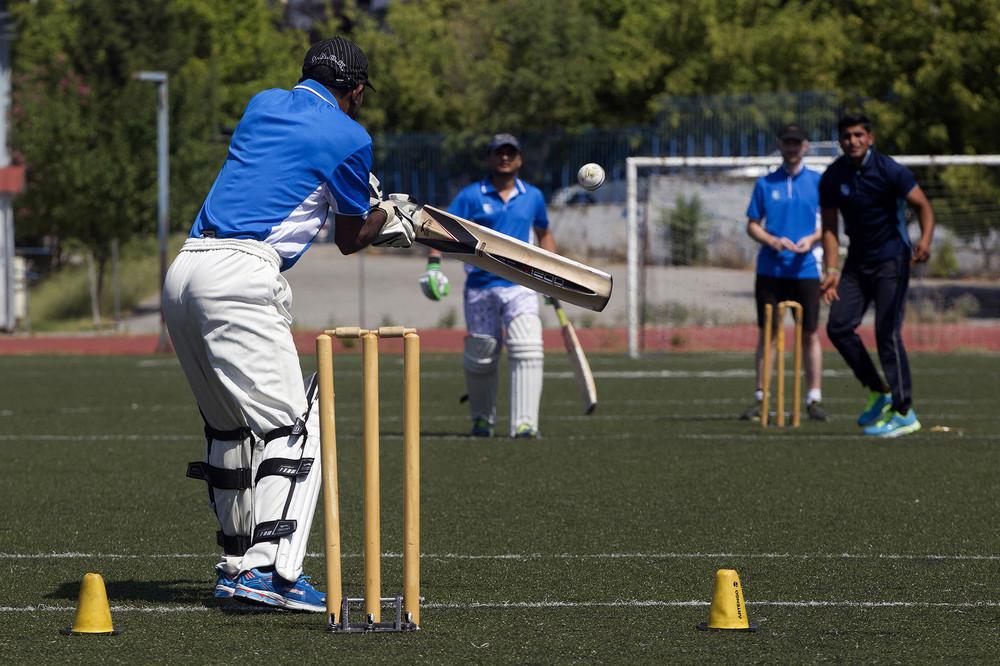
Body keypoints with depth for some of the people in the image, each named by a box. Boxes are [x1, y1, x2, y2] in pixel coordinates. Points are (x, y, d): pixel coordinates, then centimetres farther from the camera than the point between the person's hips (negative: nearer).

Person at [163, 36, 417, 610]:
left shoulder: (263, 105, 23)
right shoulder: (349, 137, 4)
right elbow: (350, 239, 15)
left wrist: (365, 204, 43)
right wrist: (387, 218, 36)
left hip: (185, 270, 8)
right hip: (242, 275, -8)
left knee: (230, 426, 18)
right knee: (293, 424, -8)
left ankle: (237, 561, 22)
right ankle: (269, 569, -21)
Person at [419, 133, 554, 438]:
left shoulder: (533, 196, 10)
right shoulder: (471, 196, 1)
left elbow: (544, 233, 25)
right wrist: (433, 265, -19)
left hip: (520, 285, 1)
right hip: (480, 286, -1)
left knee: (527, 350, -17)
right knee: (480, 356, 6)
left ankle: (525, 423, -21)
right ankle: (482, 419, 27)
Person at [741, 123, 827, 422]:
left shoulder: (818, 182, 5)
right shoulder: (765, 183, 8)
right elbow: (752, 225, 8)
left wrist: (812, 239, -14)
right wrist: (772, 241, -11)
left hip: (805, 269, -1)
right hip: (770, 269, 1)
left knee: (810, 334, 0)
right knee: (767, 332, 2)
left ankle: (814, 398, 5)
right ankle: (761, 397, 7)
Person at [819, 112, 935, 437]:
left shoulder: (889, 170, -13)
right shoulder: (832, 178, -1)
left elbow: (923, 206, -9)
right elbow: (830, 227, 5)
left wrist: (925, 240, -28)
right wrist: (833, 270, -6)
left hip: (892, 260, -5)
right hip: (857, 261, 5)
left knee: (887, 334, -12)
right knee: (838, 326, -4)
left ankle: (903, 413, -7)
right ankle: (879, 392, 12)